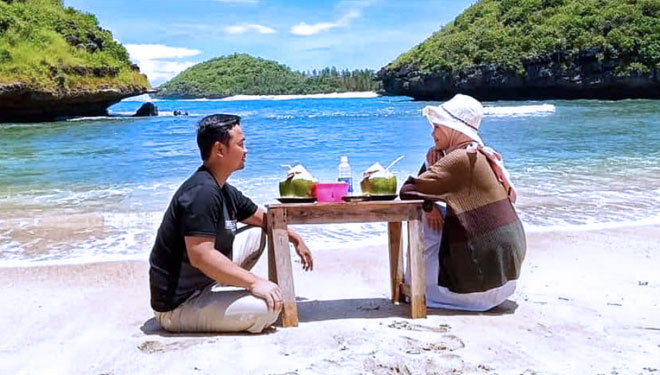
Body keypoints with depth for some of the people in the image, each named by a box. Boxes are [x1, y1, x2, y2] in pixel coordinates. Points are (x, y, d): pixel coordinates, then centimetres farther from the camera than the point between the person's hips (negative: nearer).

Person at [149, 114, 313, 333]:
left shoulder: (224, 191, 7)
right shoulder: (202, 192, -24)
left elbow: (262, 218, 24)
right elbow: (200, 256, -32)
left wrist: (295, 239, 18)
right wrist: (254, 282, -28)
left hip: (202, 282, 10)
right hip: (178, 305, -10)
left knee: (256, 236, 14)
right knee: (268, 308, -25)